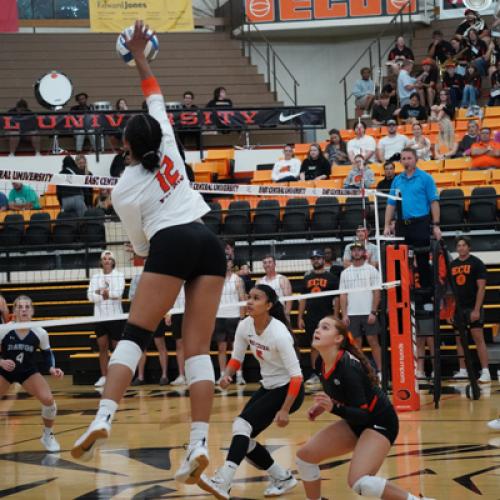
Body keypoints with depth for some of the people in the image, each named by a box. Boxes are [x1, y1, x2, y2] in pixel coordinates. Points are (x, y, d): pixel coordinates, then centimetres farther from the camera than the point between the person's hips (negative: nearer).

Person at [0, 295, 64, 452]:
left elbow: (47, 354, -2)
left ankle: (48, 436, 7)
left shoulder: (40, 333, -17)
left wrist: (52, 369, -19)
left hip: (28, 371, 1)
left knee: (48, 400, -19)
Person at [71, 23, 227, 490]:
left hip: (170, 245, -4)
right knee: (198, 349, -1)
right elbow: (156, 98, 29)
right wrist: (139, 57, 30)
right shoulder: (168, 150, 15)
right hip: (209, 242, 4)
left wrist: (152, 257, 36)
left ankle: (103, 419, -24)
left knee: (133, 336, -2)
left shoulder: (123, 189, 8)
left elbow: (139, 244, 16)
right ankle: (199, 445, -13)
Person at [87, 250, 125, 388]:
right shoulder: (95, 277, 9)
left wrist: (101, 291, -10)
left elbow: (118, 293, -13)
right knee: (102, 347, 4)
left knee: (117, 347, 0)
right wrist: (108, 295, -13)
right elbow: (90, 296, -2)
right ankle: (103, 376, 9)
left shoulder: (119, 275, 1)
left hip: (115, 316, -3)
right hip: (100, 316, 3)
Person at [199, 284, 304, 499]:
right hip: (268, 387, 8)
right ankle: (283, 478, 17)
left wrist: (284, 410, -30)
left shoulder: (278, 334, -26)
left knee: (242, 425, -23)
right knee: (244, 437, -1)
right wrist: (227, 375, -17)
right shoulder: (245, 326, -6)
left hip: (288, 390, -8)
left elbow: (296, 376, -25)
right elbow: (236, 358, 6)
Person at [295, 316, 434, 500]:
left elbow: (363, 415, -27)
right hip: (356, 422, 9)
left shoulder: (347, 367, -28)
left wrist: (333, 408, -41)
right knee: (305, 455, 2)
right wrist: (323, 406, -2)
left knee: (359, 482, -26)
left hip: (379, 422, -9)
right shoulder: (325, 364, -3)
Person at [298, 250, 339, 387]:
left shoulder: (331, 277, 0)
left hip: (327, 317, -4)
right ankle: (314, 374, 11)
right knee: (314, 346, 7)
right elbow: (303, 299, 12)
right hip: (311, 318, 4)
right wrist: (300, 318, 6)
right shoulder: (307, 278, 11)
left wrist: (336, 317, -9)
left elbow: (336, 299, -2)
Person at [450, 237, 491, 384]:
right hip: (458, 308, 6)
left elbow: (481, 288, -10)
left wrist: (476, 309, -17)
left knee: (478, 339, -9)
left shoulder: (476, 263, -4)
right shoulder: (452, 265, 11)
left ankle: (485, 372, -11)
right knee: (459, 339, 6)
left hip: (473, 308, -5)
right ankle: (462, 371, 13)